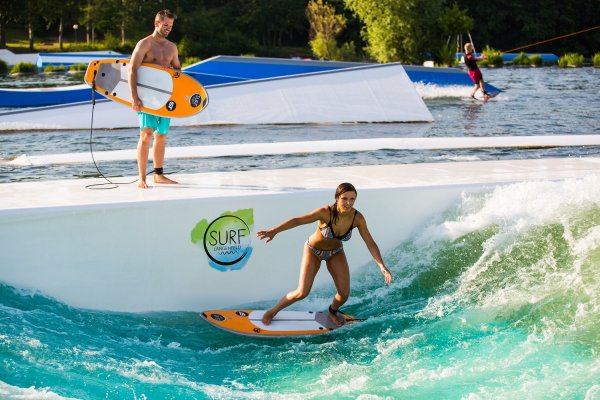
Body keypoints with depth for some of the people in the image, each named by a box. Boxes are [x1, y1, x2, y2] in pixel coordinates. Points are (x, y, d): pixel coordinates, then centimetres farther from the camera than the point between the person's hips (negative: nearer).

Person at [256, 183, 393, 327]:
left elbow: (370, 243, -17)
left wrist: (382, 266, -26)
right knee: (302, 293, -10)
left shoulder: (357, 218, -25)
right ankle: (273, 311, 16)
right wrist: (274, 231, -51)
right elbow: (297, 220, -40)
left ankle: (333, 312, 35)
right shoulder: (326, 213, -35)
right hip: (314, 251, -3)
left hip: (335, 253, 3)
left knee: (344, 294, -1)